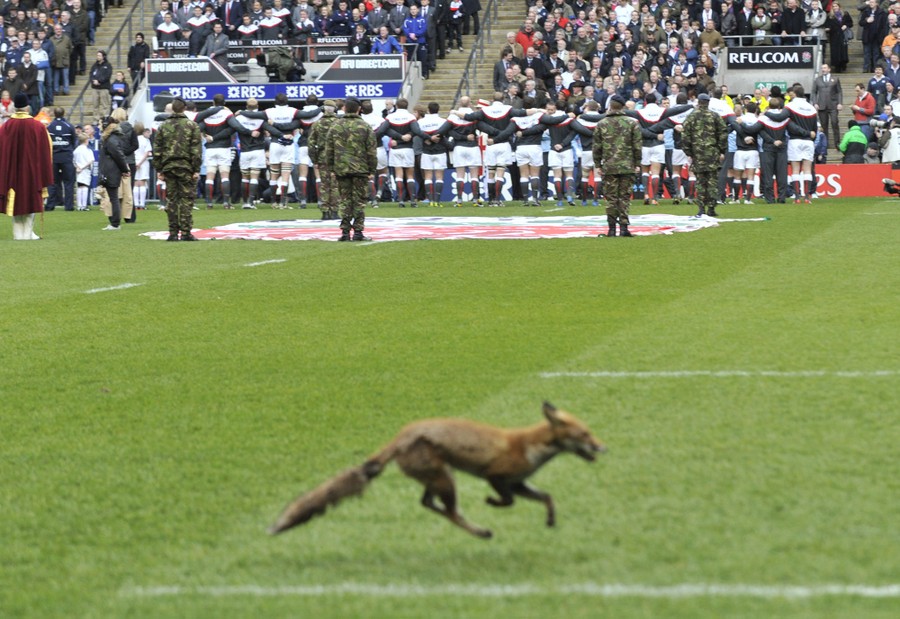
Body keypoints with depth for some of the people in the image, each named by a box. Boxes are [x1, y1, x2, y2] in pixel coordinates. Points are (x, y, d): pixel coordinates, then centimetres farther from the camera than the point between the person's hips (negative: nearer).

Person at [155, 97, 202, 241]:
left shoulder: (163, 126, 7)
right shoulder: (192, 126, -2)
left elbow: (157, 150, 7)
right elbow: (196, 150, -5)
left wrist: (159, 170, 10)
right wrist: (196, 170, -3)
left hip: (168, 167, 2)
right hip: (186, 168, -2)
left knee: (171, 200, 6)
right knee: (186, 200, 0)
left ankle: (173, 232, 5)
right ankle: (185, 232, -3)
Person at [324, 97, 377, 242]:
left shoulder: (335, 127, 3)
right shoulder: (365, 127, -2)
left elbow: (329, 150, 6)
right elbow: (371, 151, -2)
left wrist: (331, 167, 13)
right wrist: (372, 169, 5)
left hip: (341, 169, 2)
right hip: (360, 169, -2)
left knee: (345, 201, 6)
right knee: (359, 201, 2)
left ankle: (345, 231, 3)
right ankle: (358, 232, -1)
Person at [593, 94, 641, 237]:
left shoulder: (601, 124, 2)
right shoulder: (632, 123, 0)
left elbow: (596, 147, 5)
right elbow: (637, 145, 0)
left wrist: (598, 164, 14)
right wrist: (637, 164, 7)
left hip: (609, 166, 0)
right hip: (627, 166, 0)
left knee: (611, 197, 4)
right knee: (625, 196, 3)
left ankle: (612, 228, 1)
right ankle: (623, 226, -3)